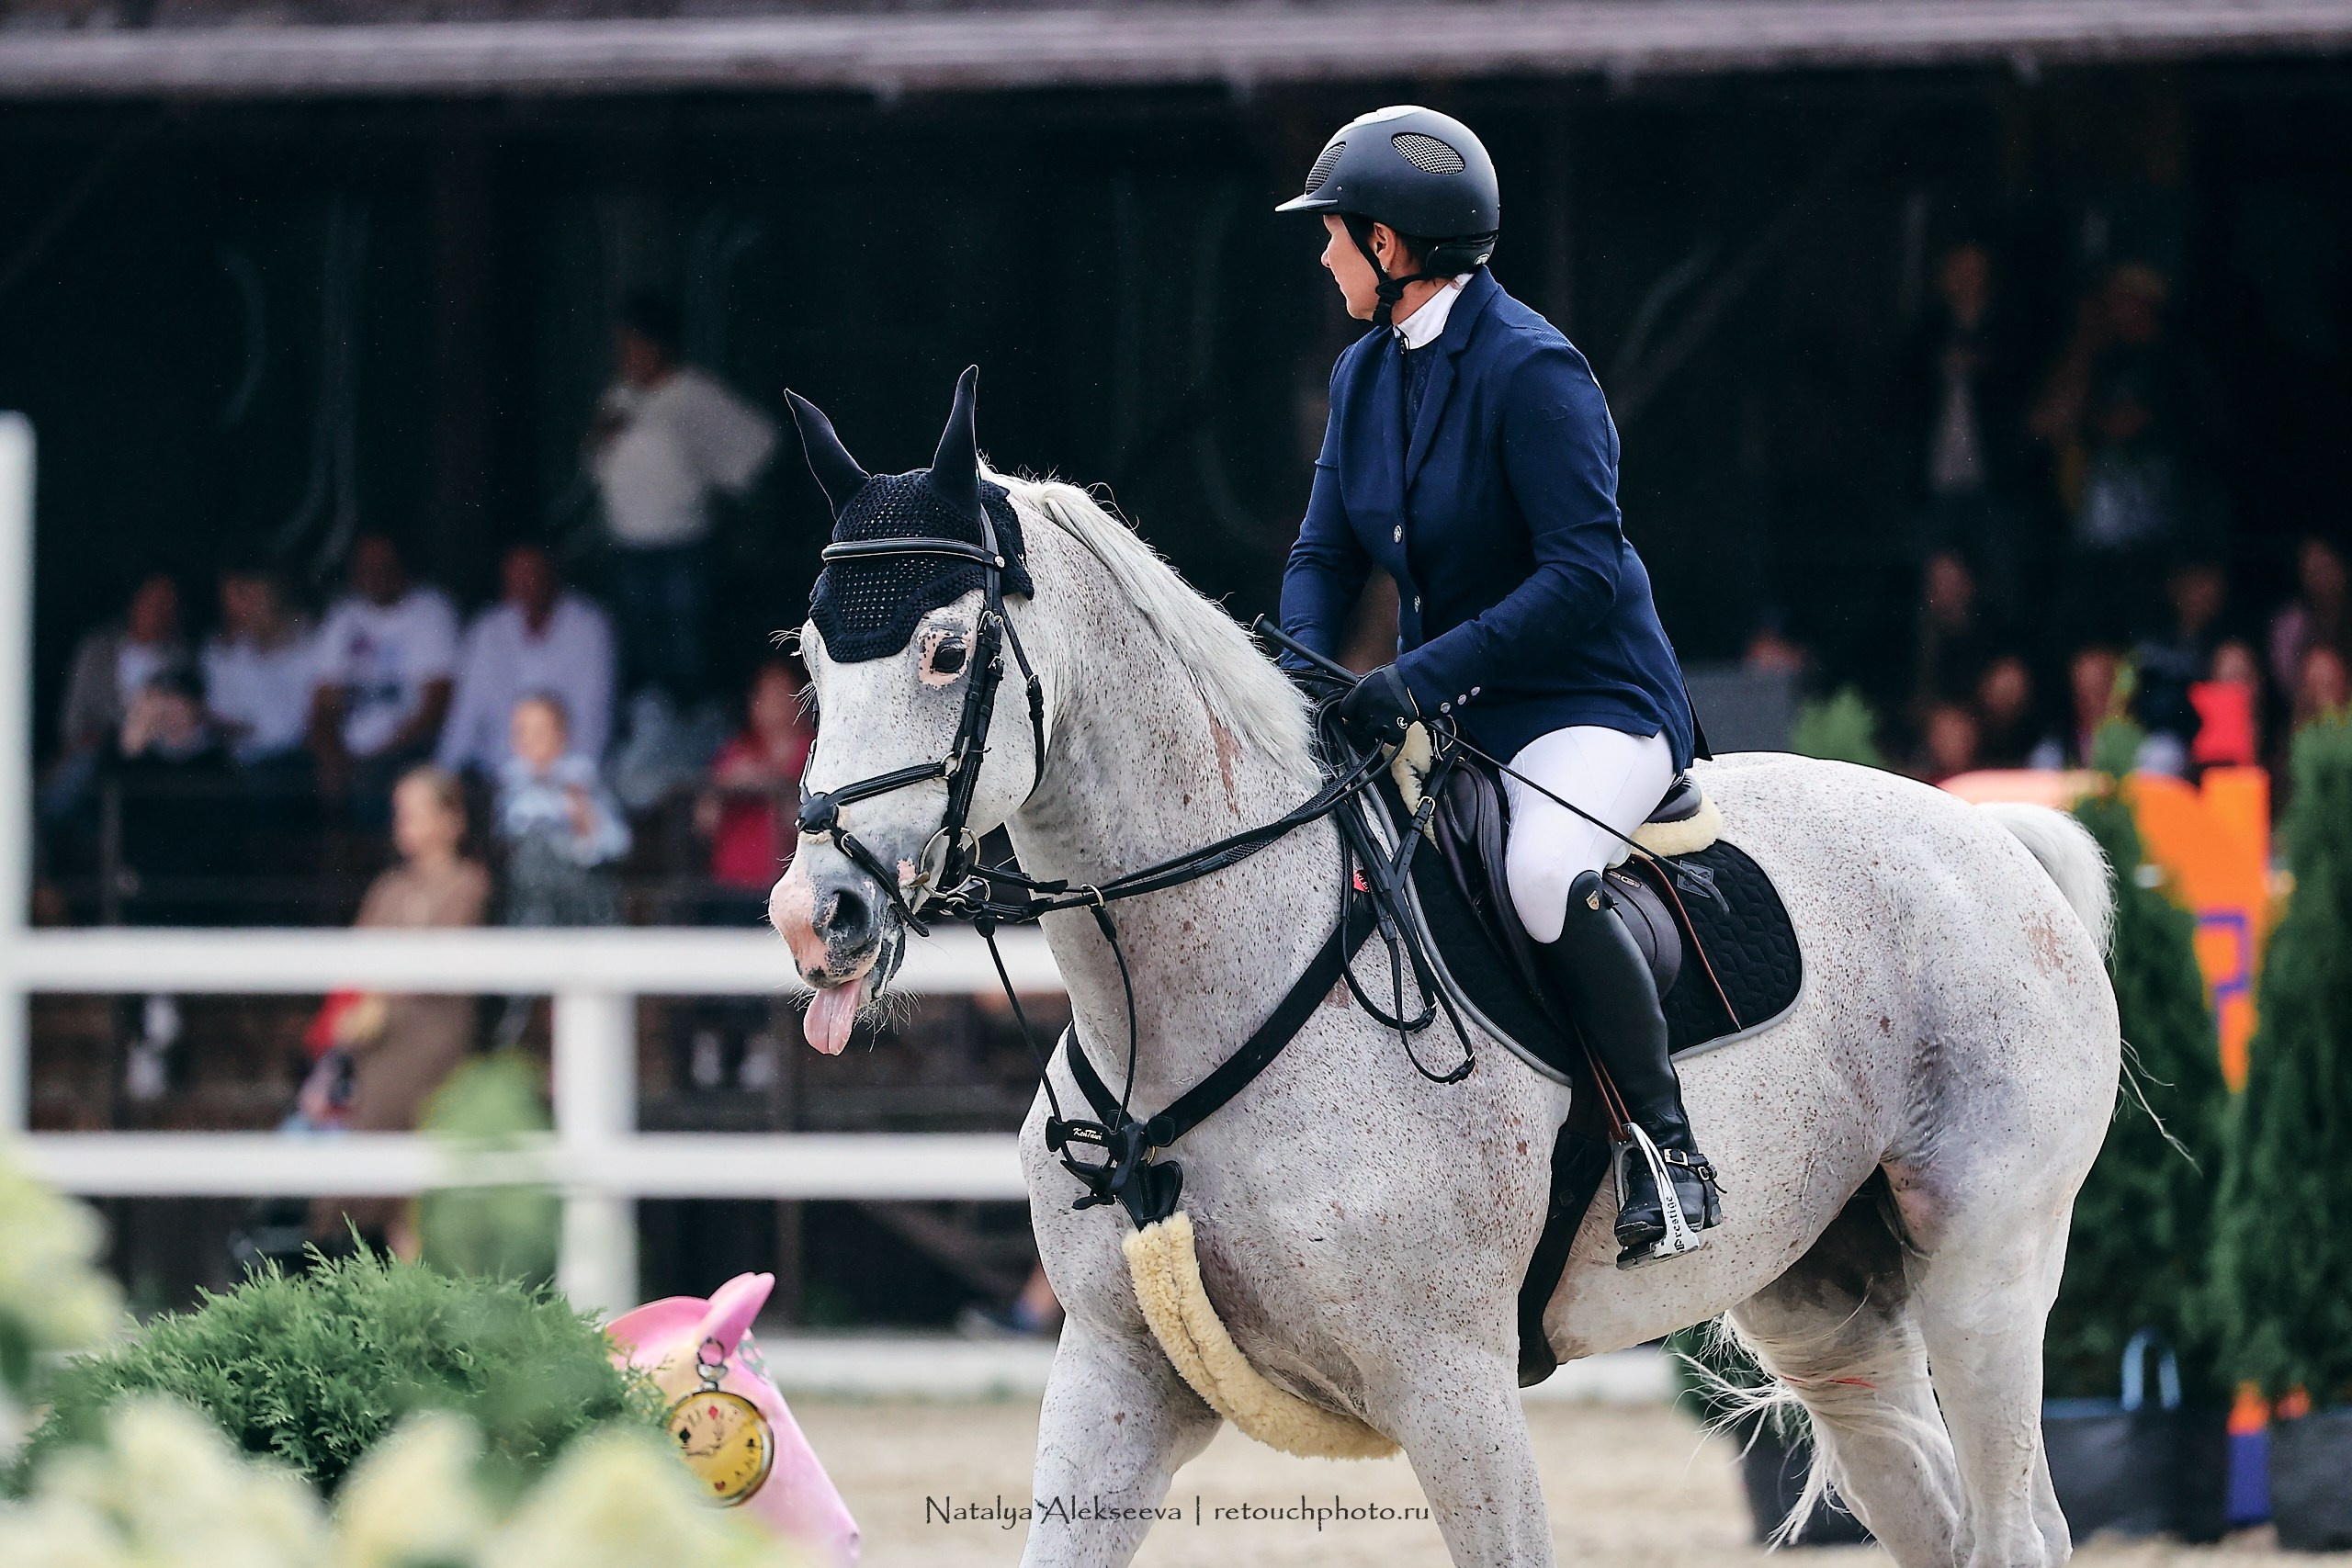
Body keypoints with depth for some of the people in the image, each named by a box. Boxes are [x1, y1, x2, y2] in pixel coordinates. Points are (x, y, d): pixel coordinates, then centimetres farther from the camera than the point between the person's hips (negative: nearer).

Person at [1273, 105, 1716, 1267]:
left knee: (1542, 877, -36)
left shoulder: (1530, 370, -18)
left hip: (1589, 705, -9)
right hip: (1442, 711, 9)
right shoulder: (1367, 373, 8)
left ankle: (1668, 1145, -23)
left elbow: (1584, 573, -24)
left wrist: (1425, 674, -30)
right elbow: (1327, 553, 11)